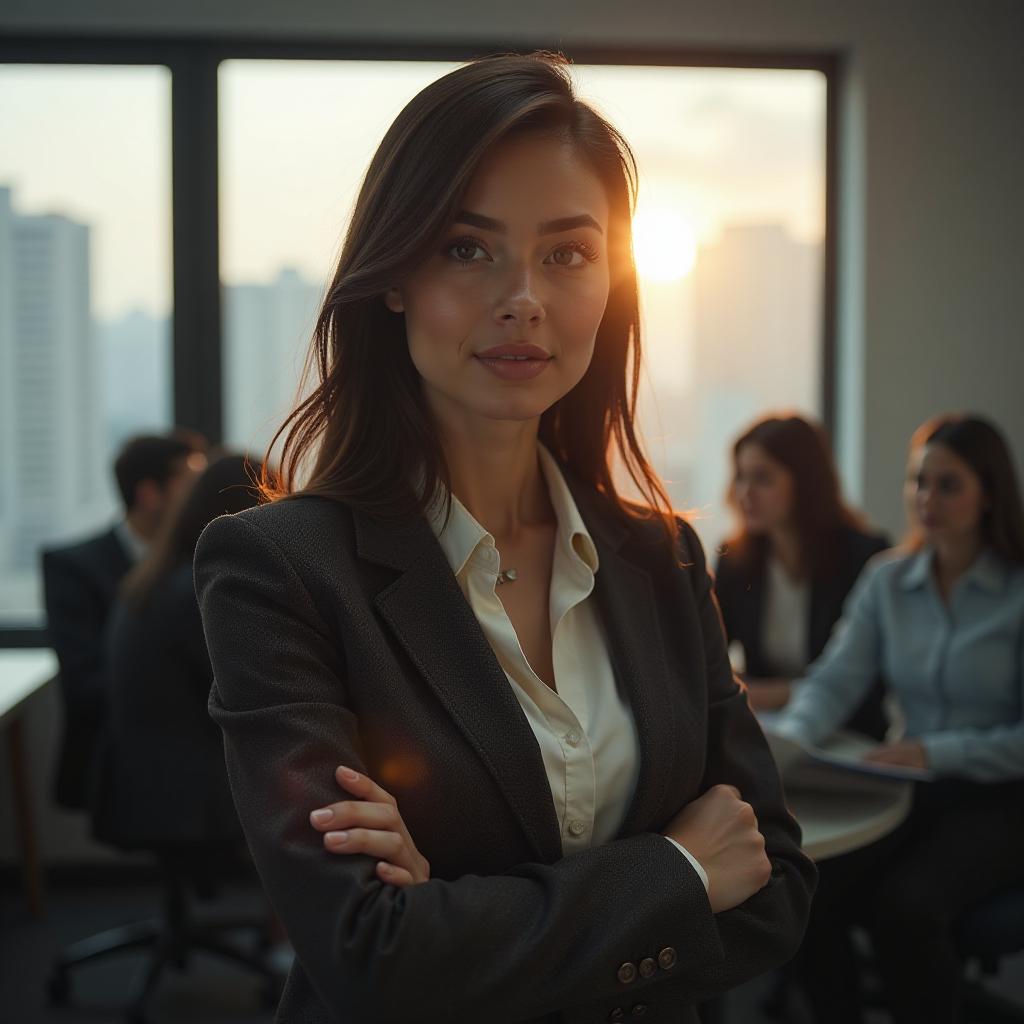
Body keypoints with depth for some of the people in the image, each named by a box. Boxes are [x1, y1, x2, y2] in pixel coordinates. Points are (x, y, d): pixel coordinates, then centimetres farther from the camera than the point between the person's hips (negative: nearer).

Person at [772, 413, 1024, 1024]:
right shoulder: (888, 582, 6)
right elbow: (833, 683, 1)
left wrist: (937, 753, -23)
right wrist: (791, 739, -19)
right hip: (917, 792, 4)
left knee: (906, 906, -30)